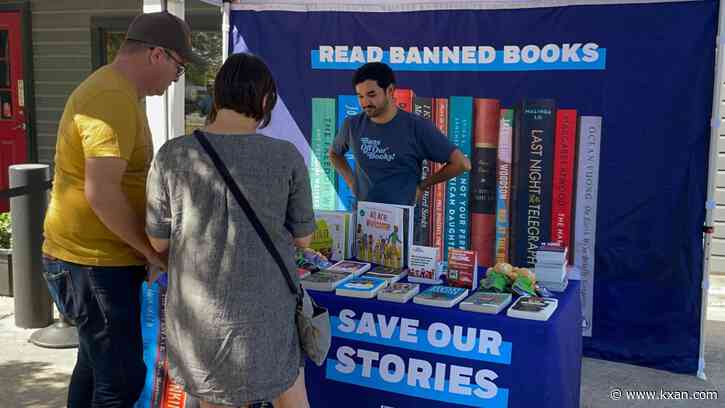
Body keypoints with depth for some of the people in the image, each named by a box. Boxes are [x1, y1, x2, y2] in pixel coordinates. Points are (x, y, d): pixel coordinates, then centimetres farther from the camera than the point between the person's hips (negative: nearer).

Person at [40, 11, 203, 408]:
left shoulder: (116, 91, 13)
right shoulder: (113, 100, -21)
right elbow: (102, 194, -28)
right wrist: (154, 252, -17)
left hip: (93, 256, 11)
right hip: (94, 262, -11)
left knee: (96, 364, 21)